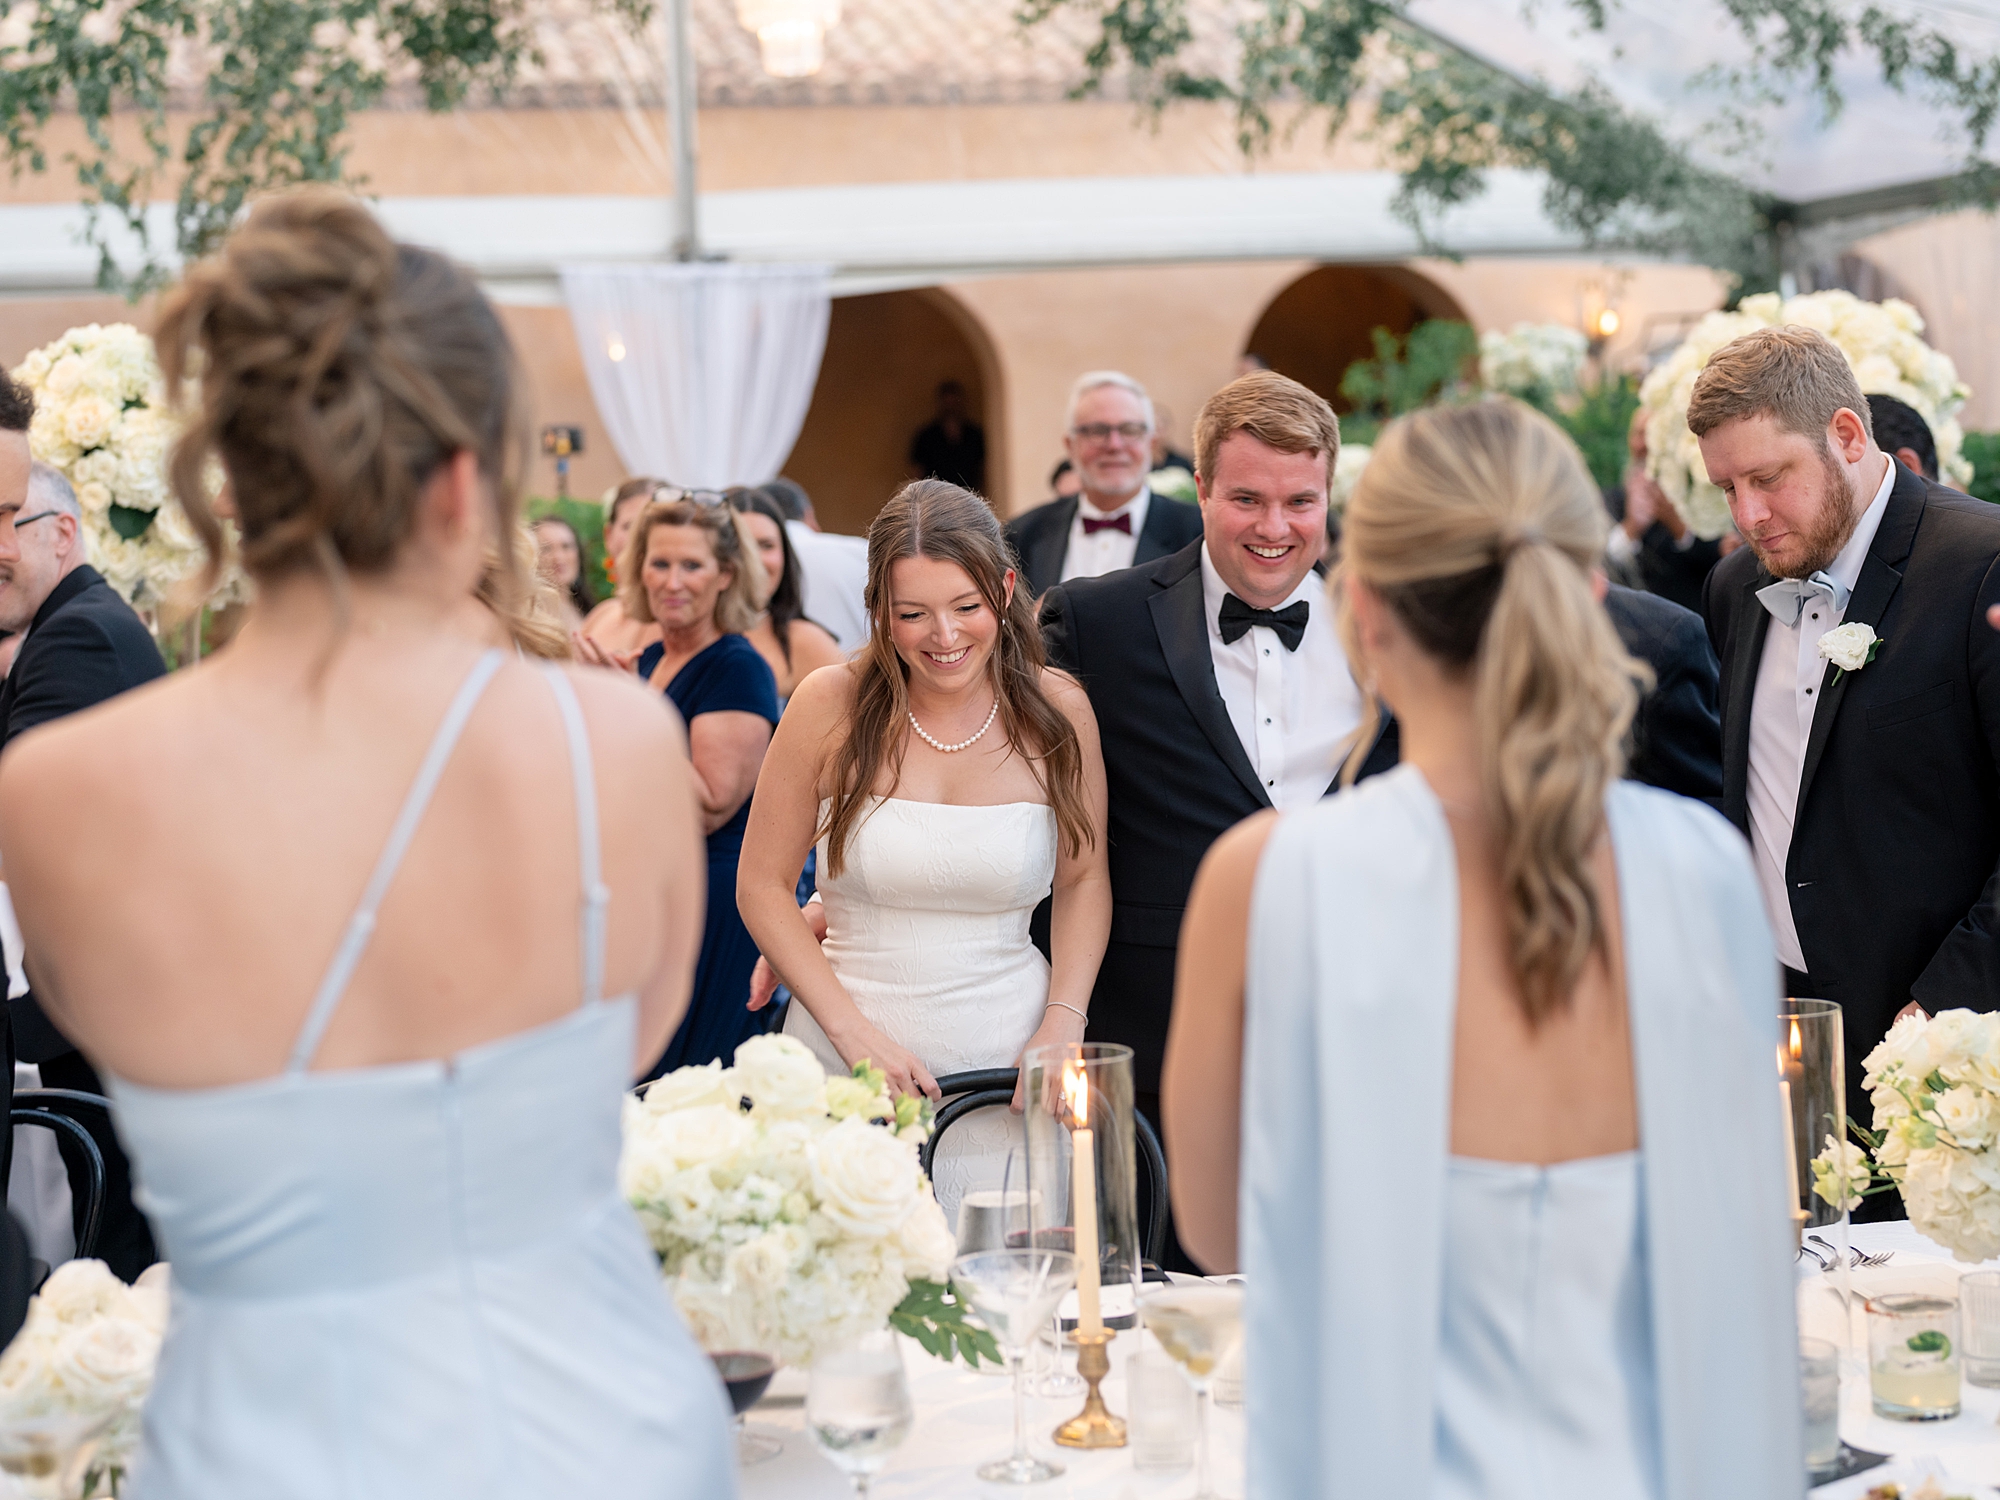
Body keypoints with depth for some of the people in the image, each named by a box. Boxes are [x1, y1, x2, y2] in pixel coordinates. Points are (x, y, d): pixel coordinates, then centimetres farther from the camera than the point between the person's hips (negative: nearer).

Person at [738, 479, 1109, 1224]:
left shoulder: (1057, 710, -1)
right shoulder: (831, 707, -6)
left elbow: (1082, 881, 10)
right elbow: (762, 887, 0)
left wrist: (1064, 1022, -5)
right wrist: (855, 1032, -9)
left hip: (1006, 1056, 1)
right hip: (844, 1065, -1)